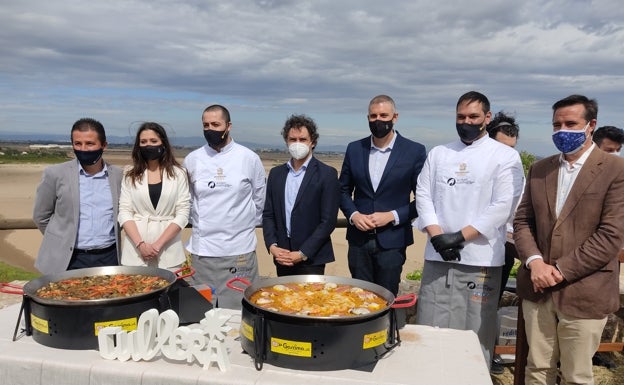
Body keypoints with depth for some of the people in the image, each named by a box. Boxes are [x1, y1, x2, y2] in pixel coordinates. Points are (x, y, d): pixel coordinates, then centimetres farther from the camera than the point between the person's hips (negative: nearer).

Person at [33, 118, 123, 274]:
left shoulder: (118, 175, 2)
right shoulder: (55, 174, -3)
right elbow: (41, 216, 7)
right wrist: (61, 241, 11)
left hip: (109, 258, 1)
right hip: (70, 261, -1)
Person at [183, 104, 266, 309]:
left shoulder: (249, 158, -2)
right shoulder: (192, 159, 4)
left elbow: (260, 199, 8)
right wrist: (198, 223, 11)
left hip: (239, 249, -2)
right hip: (202, 249, 2)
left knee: (237, 311, 4)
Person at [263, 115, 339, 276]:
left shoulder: (327, 174, -6)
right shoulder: (276, 173, 9)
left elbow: (328, 221, -10)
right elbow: (268, 214, 9)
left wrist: (302, 254, -13)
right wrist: (272, 245, -6)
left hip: (312, 259, -4)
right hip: (282, 256, 4)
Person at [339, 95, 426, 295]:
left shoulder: (415, 151, -4)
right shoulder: (354, 149, 5)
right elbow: (343, 190, 12)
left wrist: (393, 216, -14)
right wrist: (353, 215, -6)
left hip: (391, 243, -3)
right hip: (359, 240, 3)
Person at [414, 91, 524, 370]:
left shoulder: (506, 156, 1)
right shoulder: (438, 154, 13)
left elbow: (503, 206, -7)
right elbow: (423, 195, 7)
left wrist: (461, 236, -13)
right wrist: (437, 235, -8)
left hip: (481, 260, -3)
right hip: (437, 256, 3)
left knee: (477, 334, 3)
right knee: (429, 333, 7)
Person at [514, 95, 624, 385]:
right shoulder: (539, 169, 10)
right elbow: (522, 221, 7)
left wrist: (561, 270, -15)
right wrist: (535, 262, -10)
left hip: (584, 293, -4)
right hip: (538, 289, 4)